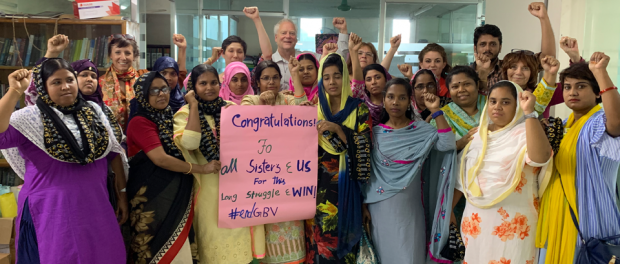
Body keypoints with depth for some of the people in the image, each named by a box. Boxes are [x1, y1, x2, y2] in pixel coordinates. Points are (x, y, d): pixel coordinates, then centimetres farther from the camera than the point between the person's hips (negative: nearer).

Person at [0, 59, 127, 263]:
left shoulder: (93, 111, 6)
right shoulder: (30, 118, -5)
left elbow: (113, 152, 10)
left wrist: (123, 192, 10)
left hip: (96, 209, 4)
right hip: (52, 212, -3)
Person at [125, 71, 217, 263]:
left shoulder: (170, 118, 13)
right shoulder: (140, 122, -12)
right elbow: (160, 159, -22)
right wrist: (201, 169, -18)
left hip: (178, 194, 7)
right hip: (154, 198, -7)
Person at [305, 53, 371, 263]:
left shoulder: (359, 109, -1)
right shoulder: (315, 109, 6)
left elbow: (364, 147, -11)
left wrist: (337, 129, -20)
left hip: (346, 184, -2)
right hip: (320, 184, 2)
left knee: (343, 236, 2)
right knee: (320, 237, 6)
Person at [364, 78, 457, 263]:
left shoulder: (420, 128, -1)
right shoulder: (375, 132, 1)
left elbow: (447, 145, -18)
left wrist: (436, 110, -18)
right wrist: (364, 206, 4)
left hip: (409, 208, -1)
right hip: (381, 208, 1)